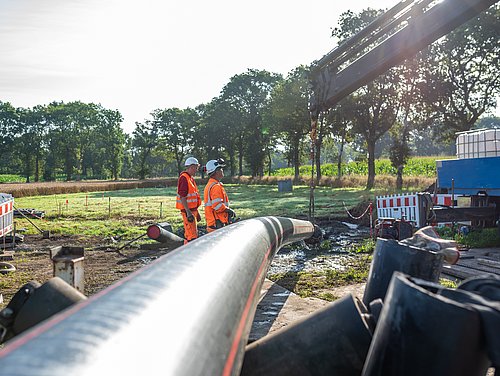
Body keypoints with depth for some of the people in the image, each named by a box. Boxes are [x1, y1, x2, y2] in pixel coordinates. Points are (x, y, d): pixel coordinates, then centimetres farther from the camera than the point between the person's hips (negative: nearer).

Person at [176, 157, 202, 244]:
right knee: (192, 235, -11)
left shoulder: (191, 178, 17)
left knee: (188, 234, 16)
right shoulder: (184, 178, -15)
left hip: (192, 210, 10)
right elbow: (182, 197, -22)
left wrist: (196, 212, 24)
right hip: (188, 211, -10)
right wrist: (188, 212, -27)